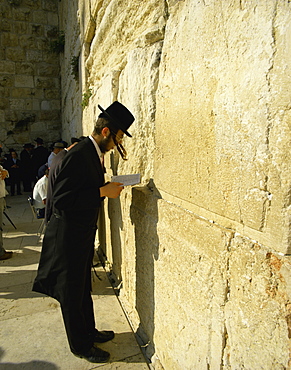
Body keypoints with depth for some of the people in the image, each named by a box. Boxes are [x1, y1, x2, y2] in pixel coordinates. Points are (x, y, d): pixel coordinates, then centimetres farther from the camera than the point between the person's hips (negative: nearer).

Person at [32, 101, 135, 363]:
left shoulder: (94, 153, 5)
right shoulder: (79, 155, -24)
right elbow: (61, 199, -29)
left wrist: (109, 187, 0)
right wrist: (103, 191, -27)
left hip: (84, 232, 10)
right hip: (69, 235, -9)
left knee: (83, 287, 24)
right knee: (72, 292, 11)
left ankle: (89, 331, 44)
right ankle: (80, 345, 31)